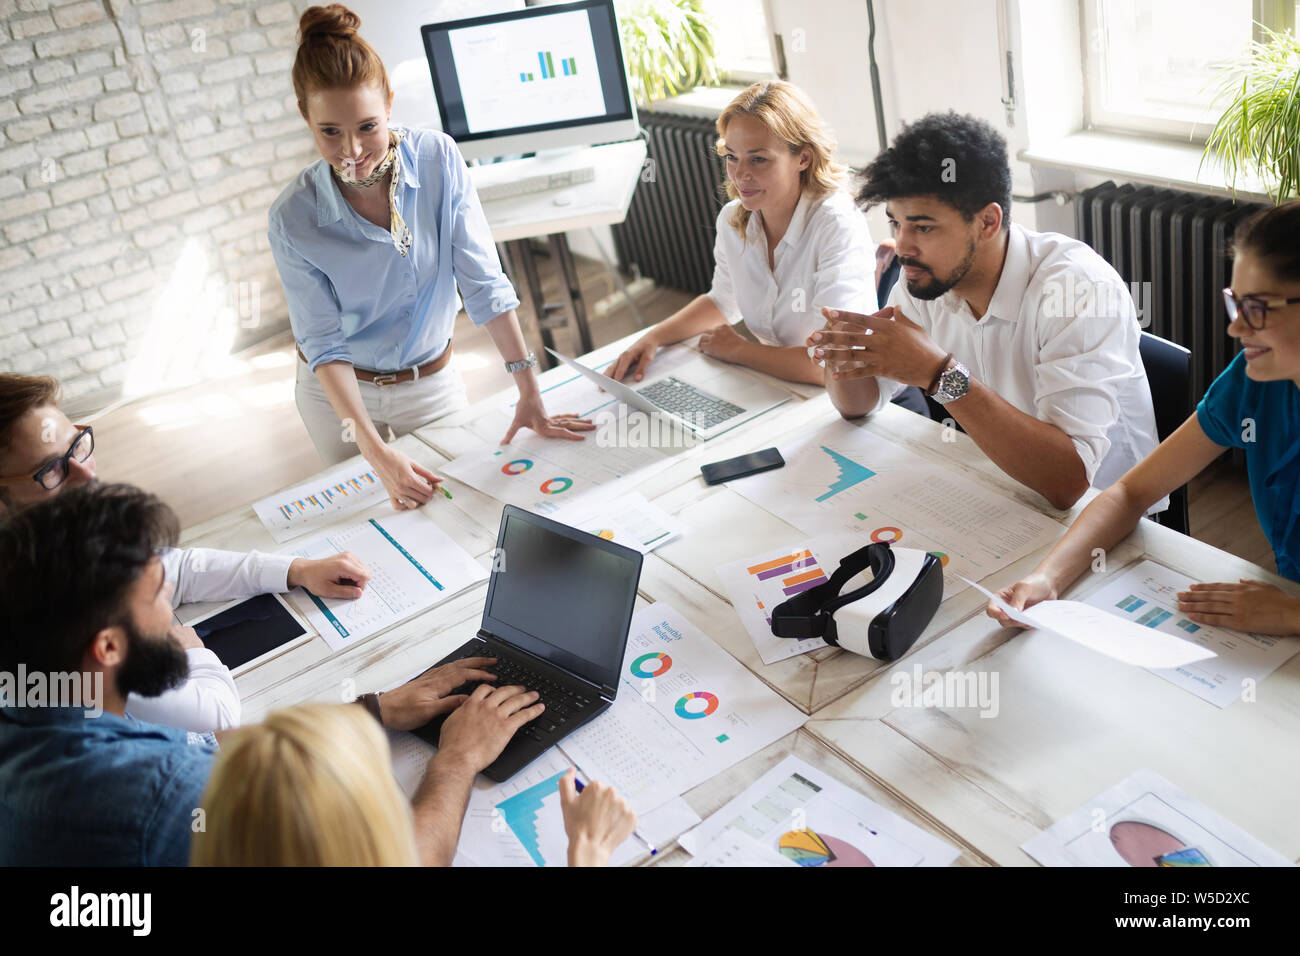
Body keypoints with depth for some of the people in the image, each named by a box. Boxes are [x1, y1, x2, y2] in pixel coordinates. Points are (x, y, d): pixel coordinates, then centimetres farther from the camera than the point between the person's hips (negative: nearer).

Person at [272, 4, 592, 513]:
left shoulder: (438, 158, -19)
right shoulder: (292, 218, -22)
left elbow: (483, 281, -18)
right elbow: (324, 343, -20)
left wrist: (530, 393, -21)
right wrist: (377, 452, -30)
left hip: (430, 384, 1)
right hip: (338, 394, -1)